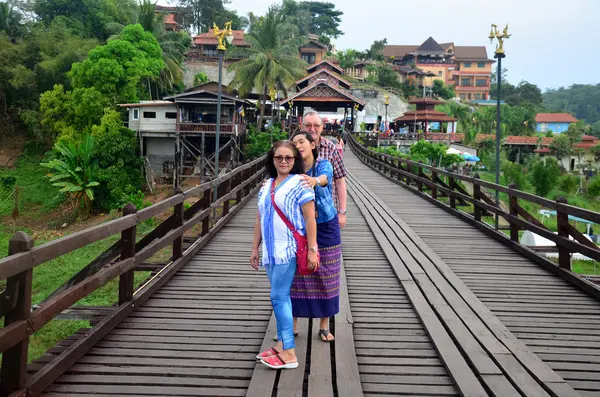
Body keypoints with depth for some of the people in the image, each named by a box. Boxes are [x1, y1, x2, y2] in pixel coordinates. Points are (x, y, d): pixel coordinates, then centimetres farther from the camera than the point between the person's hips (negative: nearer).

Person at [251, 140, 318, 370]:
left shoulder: (299, 183, -7)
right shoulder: (266, 186, 15)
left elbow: (310, 218, -11)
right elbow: (259, 219, 18)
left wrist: (312, 250, -15)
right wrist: (255, 248, 17)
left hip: (289, 250, -7)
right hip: (271, 251, 7)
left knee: (279, 297, -9)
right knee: (280, 297, 12)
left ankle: (289, 354, -4)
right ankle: (281, 345, 21)